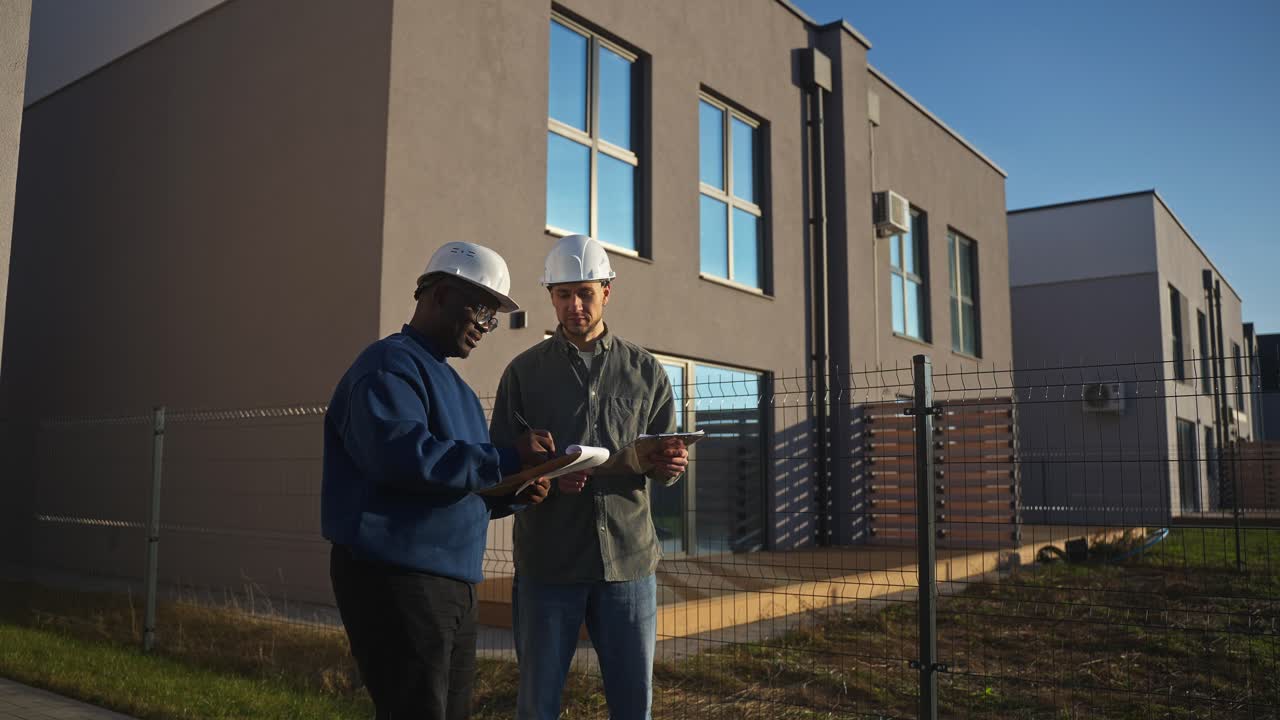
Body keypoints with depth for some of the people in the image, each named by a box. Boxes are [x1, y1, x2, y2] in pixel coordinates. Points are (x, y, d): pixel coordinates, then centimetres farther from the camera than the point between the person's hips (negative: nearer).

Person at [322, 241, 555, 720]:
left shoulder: (452, 383, 20)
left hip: (454, 583, 10)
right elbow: (398, 453, -28)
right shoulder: (390, 364, -9)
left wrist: (513, 492, 2)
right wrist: (505, 459, -23)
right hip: (394, 578, -9)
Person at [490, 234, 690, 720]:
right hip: (548, 561, -1)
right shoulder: (524, 372, 6)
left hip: (628, 557, 1)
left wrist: (668, 465, -14)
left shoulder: (645, 371, 9)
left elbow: (665, 457, 10)